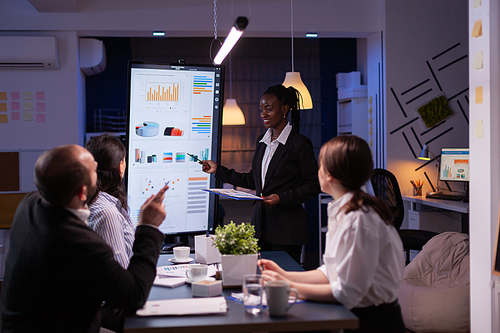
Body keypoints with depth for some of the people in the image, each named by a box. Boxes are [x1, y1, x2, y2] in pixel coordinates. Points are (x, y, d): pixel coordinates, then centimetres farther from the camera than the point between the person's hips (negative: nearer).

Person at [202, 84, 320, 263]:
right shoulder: (262, 141, 14)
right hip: (261, 225, 7)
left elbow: (313, 186, -9)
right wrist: (218, 170, 18)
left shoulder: (300, 143, -9)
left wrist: (282, 198, -19)